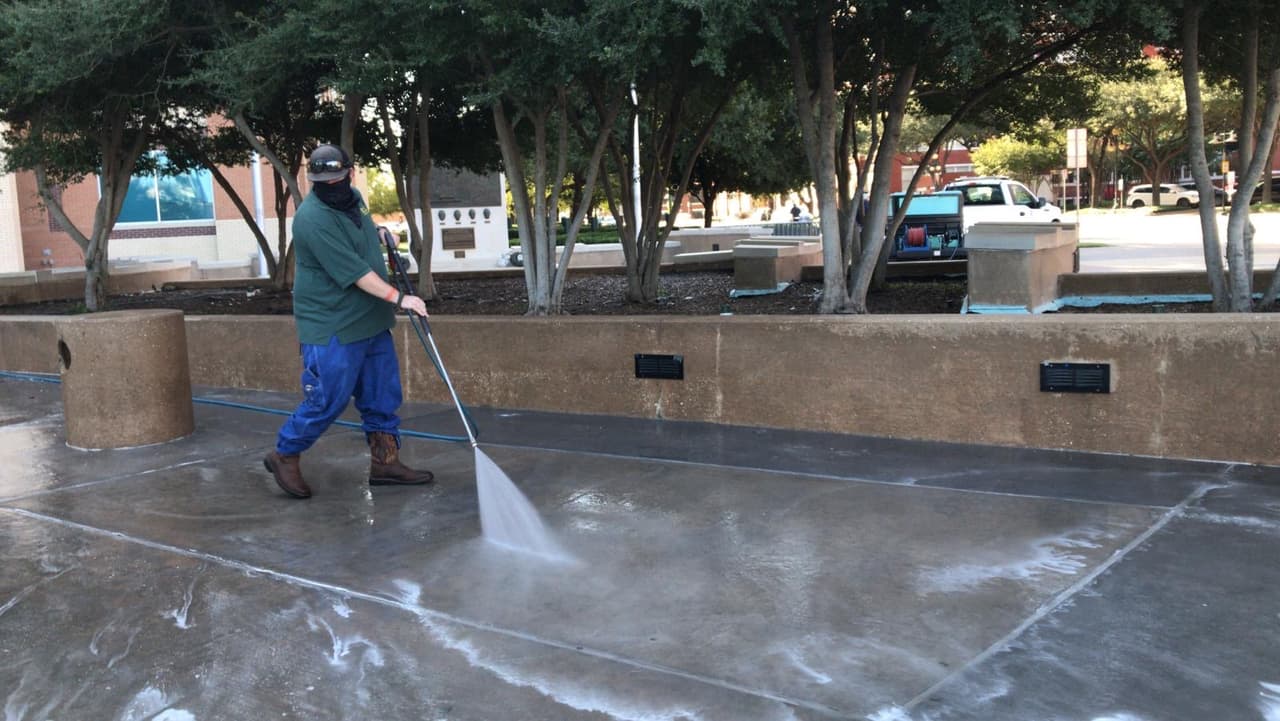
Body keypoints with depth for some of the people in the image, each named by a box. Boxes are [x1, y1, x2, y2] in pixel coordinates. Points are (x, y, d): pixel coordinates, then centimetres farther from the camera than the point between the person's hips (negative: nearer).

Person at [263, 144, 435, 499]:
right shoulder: (313, 218, -21)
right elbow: (354, 272, -25)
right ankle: (284, 455, 17)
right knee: (328, 401, -3)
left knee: (383, 395, 11)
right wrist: (398, 298, -26)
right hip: (333, 329, -9)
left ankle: (385, 462, 21)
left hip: (371, 322, 9)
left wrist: (379, 233, 14)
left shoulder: (353, 198, 7)